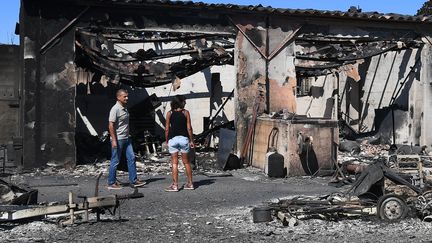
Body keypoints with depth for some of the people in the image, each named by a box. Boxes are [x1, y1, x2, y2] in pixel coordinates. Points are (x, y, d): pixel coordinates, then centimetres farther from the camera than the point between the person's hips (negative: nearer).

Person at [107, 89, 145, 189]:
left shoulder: (125, 108, 13)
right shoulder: (115, 109, -15)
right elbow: (111, 125, -19)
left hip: (126, 139, 9)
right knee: (115, 161, 0)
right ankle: (111, 183, 10)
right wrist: (114, 140, -23)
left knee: (131, 158, 5)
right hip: (118, 139, -9)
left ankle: (134, 181, 9)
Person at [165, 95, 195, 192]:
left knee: (174, 163, 3)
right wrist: (191, 140, 4)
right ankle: (190, 184, 16)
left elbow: (167, 129, 0)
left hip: (173, 139, 0)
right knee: (186, 162, 11)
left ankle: (175, 185, 1)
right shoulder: (185, 112, 0)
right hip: (184, 138, 0)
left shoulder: (169, 113, 2)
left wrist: (166, 141, 9)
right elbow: (189, 128, -3)